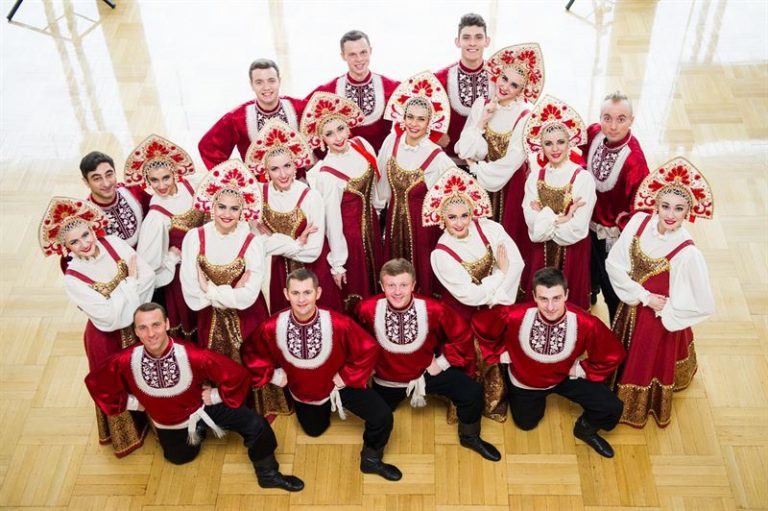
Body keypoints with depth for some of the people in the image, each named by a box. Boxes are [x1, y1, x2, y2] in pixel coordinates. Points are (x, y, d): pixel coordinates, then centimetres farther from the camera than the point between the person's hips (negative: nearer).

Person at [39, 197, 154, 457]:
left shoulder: (114, 242, -16)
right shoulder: (73, 279, -25)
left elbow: (149, 276, -18)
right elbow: (111, 317, -29)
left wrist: (124, 309, -21)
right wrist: (130, 280, -23)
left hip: (140, 325, 4)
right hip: (110, 338, -4)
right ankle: (126, 433, 44)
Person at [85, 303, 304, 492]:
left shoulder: (193, 356, -36)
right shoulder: (124, 362, -32)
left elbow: (236, 374, -25)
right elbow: (95, 383, -10)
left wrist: (216, 397, -14)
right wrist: (131, 403, -5)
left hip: (203, 406, -2)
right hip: (168, 425, 2)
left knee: (257, 425, -13)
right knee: (180, 457, 26)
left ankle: (268, 475, 12)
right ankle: (197, 432, 54)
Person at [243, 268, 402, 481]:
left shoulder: (339, 323, -36)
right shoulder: (271, 327, -30)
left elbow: (368, 348, -21)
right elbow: (251, 352, -8)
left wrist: (348, 376, -17)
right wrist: (272, 375, -9)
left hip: (338, 382, -2)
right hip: (301, 391, 2)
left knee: (382, 417, -16)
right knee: (314, 430, 28)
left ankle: (371, 460, 14)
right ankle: (324, 409, 60)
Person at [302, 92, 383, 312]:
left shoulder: (362, 145, -12)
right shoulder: (327, 174, -29)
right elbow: (332, 221, -23)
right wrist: (337, 264, -16)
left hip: (370, 221, 7)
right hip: (349, 230, -7)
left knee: (374, 276, 26)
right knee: (355, 288, 12)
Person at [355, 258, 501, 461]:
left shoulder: (433, 310, -27)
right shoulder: (368, 309, -27)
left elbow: (462, 335, -10)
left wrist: (443, 362, -9)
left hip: (428, 371, 0)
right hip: (387, 379, 0)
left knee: (472, 393, -12)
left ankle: (470, 437, 17)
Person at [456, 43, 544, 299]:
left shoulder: (526, 114, -15)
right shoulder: (481, 104, -3)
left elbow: (513, 160, -19)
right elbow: (465, 150, -7)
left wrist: (478, 169, -12)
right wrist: (482, 121, -18)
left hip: (511, 184, -4)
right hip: (481, 182, 4)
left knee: (508, 237, 5)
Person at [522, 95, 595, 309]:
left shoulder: (583, 178, -12)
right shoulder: (534, 178, -1)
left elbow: (577, 229, -17)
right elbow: (535, 228, -9)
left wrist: (545, 218, -10)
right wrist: (562, 219, -17)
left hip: (573, 253, -3)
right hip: (542, 253, 3)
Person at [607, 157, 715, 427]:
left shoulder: (687, 253, -30)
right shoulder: (639, 222, -19)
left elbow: (703, 305, -23)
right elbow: (614, 263, -13)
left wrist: (665, 309, -14)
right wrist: (642, 295, -19)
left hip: (659, 318, -4)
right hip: (631, 307, 4)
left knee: (650, 364, 21)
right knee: (622, 356, 28)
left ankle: (641, 408, 49)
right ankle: (619, 394, 58)